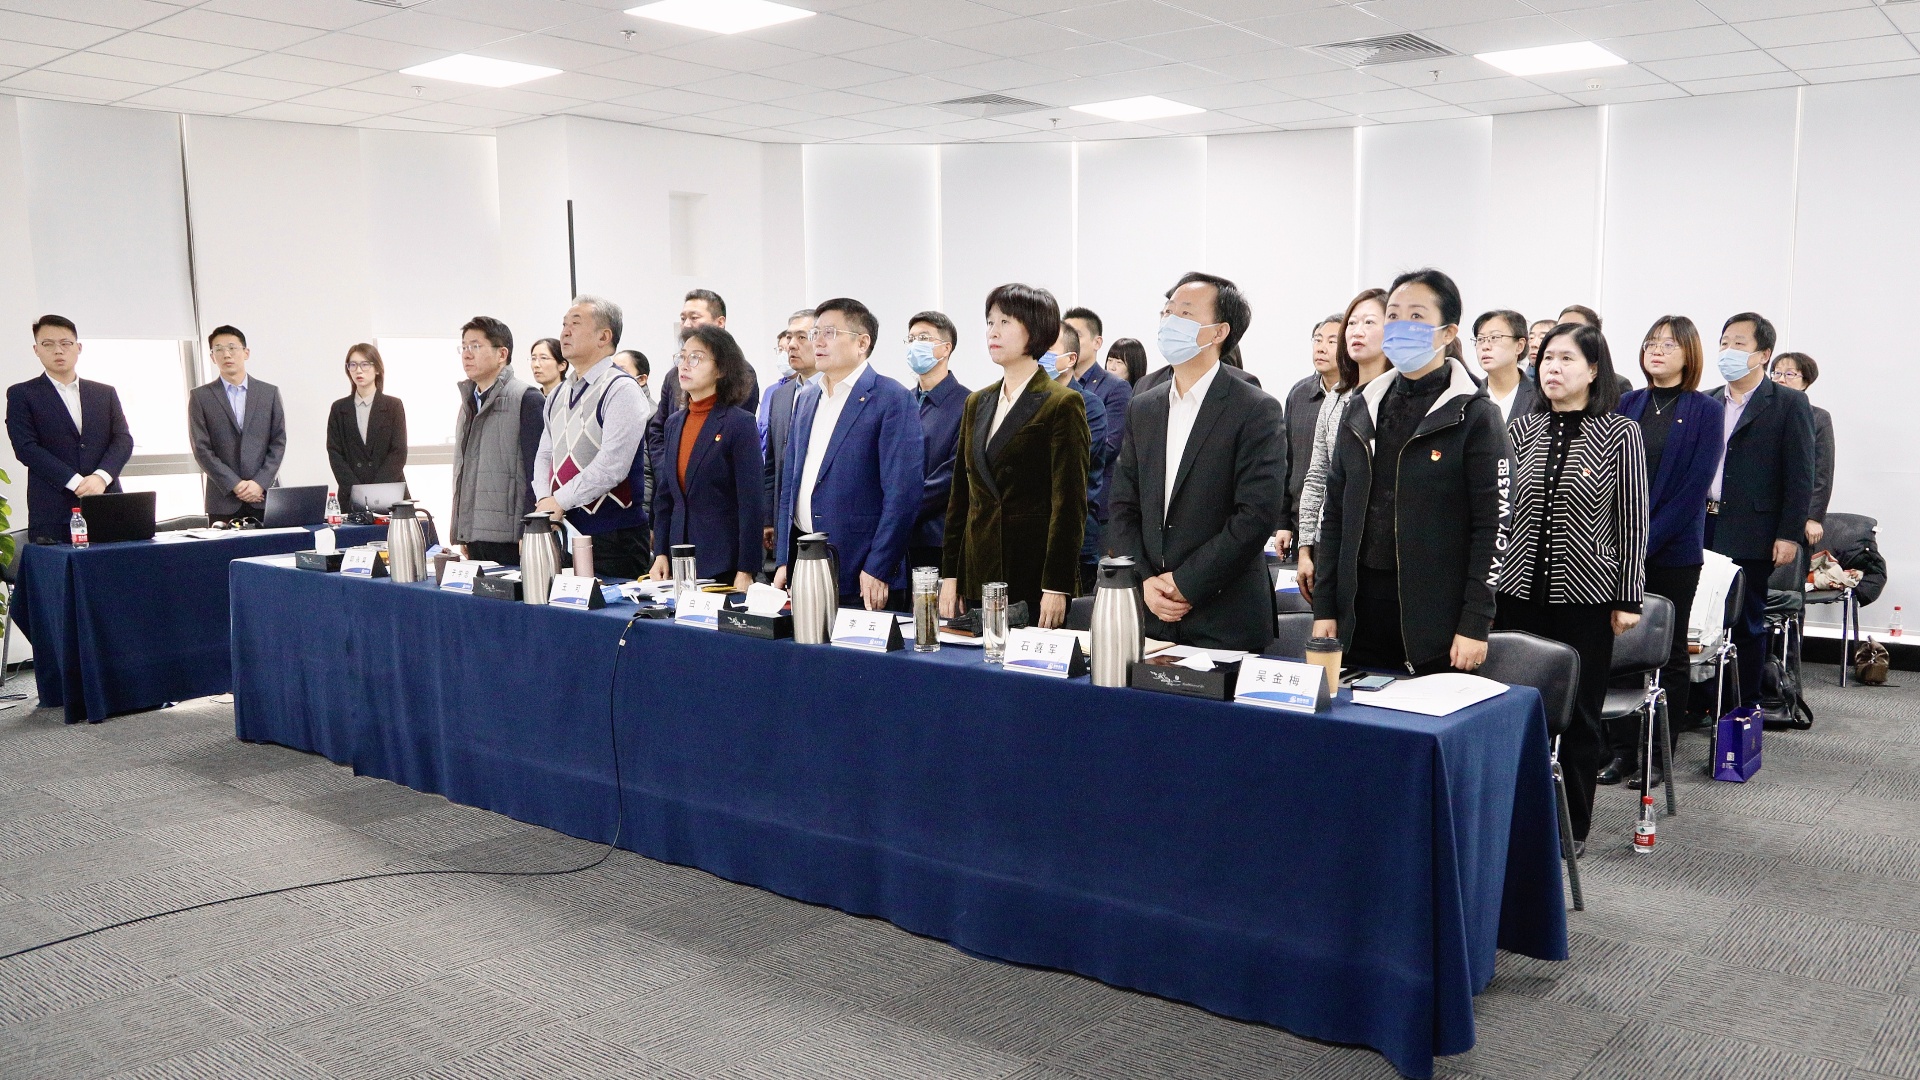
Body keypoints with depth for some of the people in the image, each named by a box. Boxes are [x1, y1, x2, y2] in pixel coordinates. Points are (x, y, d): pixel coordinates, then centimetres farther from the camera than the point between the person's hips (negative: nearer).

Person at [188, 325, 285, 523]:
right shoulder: (200, 397, 7)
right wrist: (235, 485, -10)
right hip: (223, 500, -1)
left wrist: (259, 483, -7)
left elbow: (278, 442, 6)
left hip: (264, 496, 1)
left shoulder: (270, 392, 10)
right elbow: (201, 449, 1)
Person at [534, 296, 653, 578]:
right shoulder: (558, 397, 16)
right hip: (564, 532, 7)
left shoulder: (621, 389, -10)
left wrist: (559, 501, -15)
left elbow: (612, 465, -19)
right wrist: (544, 500, -3)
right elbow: (544, 456, 17)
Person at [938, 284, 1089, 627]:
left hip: (1035, 578, -5)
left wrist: (1057, 587, -15)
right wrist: (949, 575, 9)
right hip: (977, 578, 6)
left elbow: (1070, 504, -9)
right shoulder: (976, 403, 15)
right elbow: (960, 495, 15)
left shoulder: (1063, 403, -4)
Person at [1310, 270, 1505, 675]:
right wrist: (1324, 608, 5)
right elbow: (1334, 512, 10)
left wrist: (1475, 625, -12)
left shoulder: (1474, 416, -5)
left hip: (1436, 614, -4)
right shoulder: (1362, 408, 10)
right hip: (1359, 607, 4)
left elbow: (1491, 527, -7)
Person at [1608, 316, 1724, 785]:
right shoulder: (1628, 404, 9)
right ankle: (1622, 749, 11)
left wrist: (1648, 539, -15)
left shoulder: (1706, 411, -1)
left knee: (1669, 654, 6)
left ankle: (1659, 755, 13)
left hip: (1673, 550, -3)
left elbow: (1696, 485, -8)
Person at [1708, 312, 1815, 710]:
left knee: (1747, 624, 4)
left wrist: (1789, 535, -11)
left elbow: (1800, 476, -5)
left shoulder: (1789, 404, 0)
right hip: (1702, 530, 4)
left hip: (1751, 537, -4)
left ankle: (1745, 709, 13)